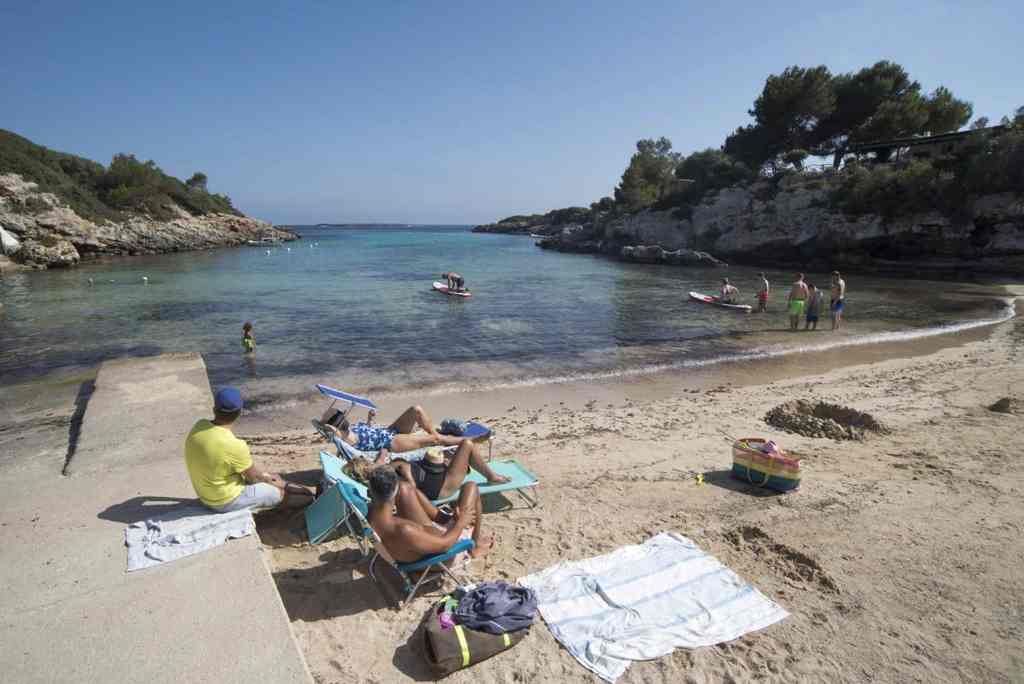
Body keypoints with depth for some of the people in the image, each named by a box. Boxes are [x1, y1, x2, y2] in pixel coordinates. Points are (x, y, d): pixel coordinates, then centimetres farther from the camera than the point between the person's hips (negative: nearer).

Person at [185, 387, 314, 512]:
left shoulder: (199, 426, -11)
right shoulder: (234, 446, -34)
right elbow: (254, 477, -15)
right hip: (227, 501, -7)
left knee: (272, 477, 21)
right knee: (283, 492, 11)